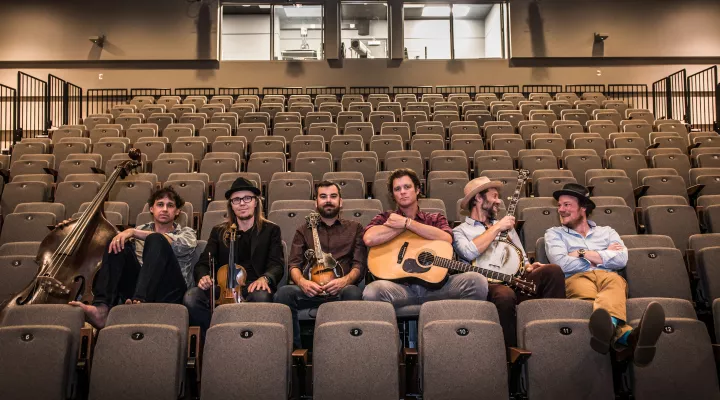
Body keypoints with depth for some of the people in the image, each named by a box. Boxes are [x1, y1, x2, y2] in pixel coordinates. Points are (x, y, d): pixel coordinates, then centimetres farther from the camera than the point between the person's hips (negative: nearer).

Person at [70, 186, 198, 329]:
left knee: (155, 240, -24)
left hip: (170, 292, -3)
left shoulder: (187, 233, 18)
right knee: (116, 245, -15)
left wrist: (133, 232, -14)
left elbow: (175, 244, -8)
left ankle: (140, 301, -43)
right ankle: (101, 307, -33)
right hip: (139, 286, 3)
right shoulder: (141, 230, 28)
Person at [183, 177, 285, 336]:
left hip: (253, 287, -2)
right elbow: (203, 263, 14)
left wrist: (265, 278, -21)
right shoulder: (218, 232, 23)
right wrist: (203, 277, -12)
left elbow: (277, 265, 4)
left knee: (262, 297, -39)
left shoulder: (271, 230, 16)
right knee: (190, 297, -29)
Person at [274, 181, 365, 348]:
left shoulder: (354, 228, 21)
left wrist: (345, 280, -14)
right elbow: (293, 264, 11)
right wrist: (302, 282, -13)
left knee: (353, 293, -36)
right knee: (284, 293, -31)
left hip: (340, 290, -1)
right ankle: (294, 348, -17)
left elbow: (359, 265, 9)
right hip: (310, 290, 1)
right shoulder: (304, 230, 23)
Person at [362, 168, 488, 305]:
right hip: (401, 285, -1)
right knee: (373, 291, -36)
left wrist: (407, 223, -4)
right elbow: (369, 239, -9)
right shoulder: (385, 218, 15)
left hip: (433, 284, 2)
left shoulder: (436, 218, 19)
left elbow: (447, 239, -6)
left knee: (477, 281, -24)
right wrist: (406, 224, 0)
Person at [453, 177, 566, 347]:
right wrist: (496, 228, -2)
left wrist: (529, 267, 3)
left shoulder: (506, 226, 31)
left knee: (553, 270, -23)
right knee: (505, 295, -39)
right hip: (490, 284, -5)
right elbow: (469, 253, -11)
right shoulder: (460, 230, 12)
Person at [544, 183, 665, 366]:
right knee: (585, 290, -41)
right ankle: (626, 336, -74)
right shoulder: (554, 234, 21)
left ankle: (606, 327, -74)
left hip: (609, 276, 2)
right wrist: (604, 255, 7)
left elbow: (621, 259, 8)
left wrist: (585, 254, 3)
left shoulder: (607, 232, 29)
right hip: (577, 278, -2)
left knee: (615, 282, -38)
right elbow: (561, 263, 0)